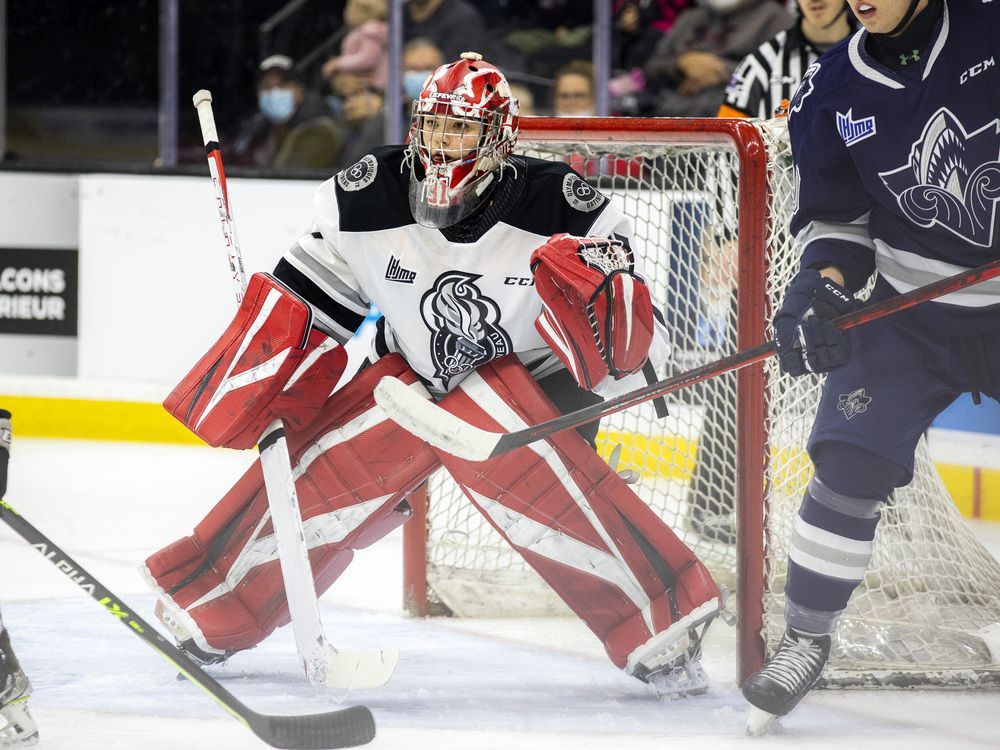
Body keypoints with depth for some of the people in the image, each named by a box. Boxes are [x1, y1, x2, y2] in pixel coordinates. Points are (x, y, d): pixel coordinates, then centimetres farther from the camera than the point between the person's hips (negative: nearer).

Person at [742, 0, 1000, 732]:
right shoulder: (833, 93, -3)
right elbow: (835, 214, 4)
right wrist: (823, 286, -14)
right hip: (912, 310, 2)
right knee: (849, 465, -10)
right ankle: (807, 637, 4)